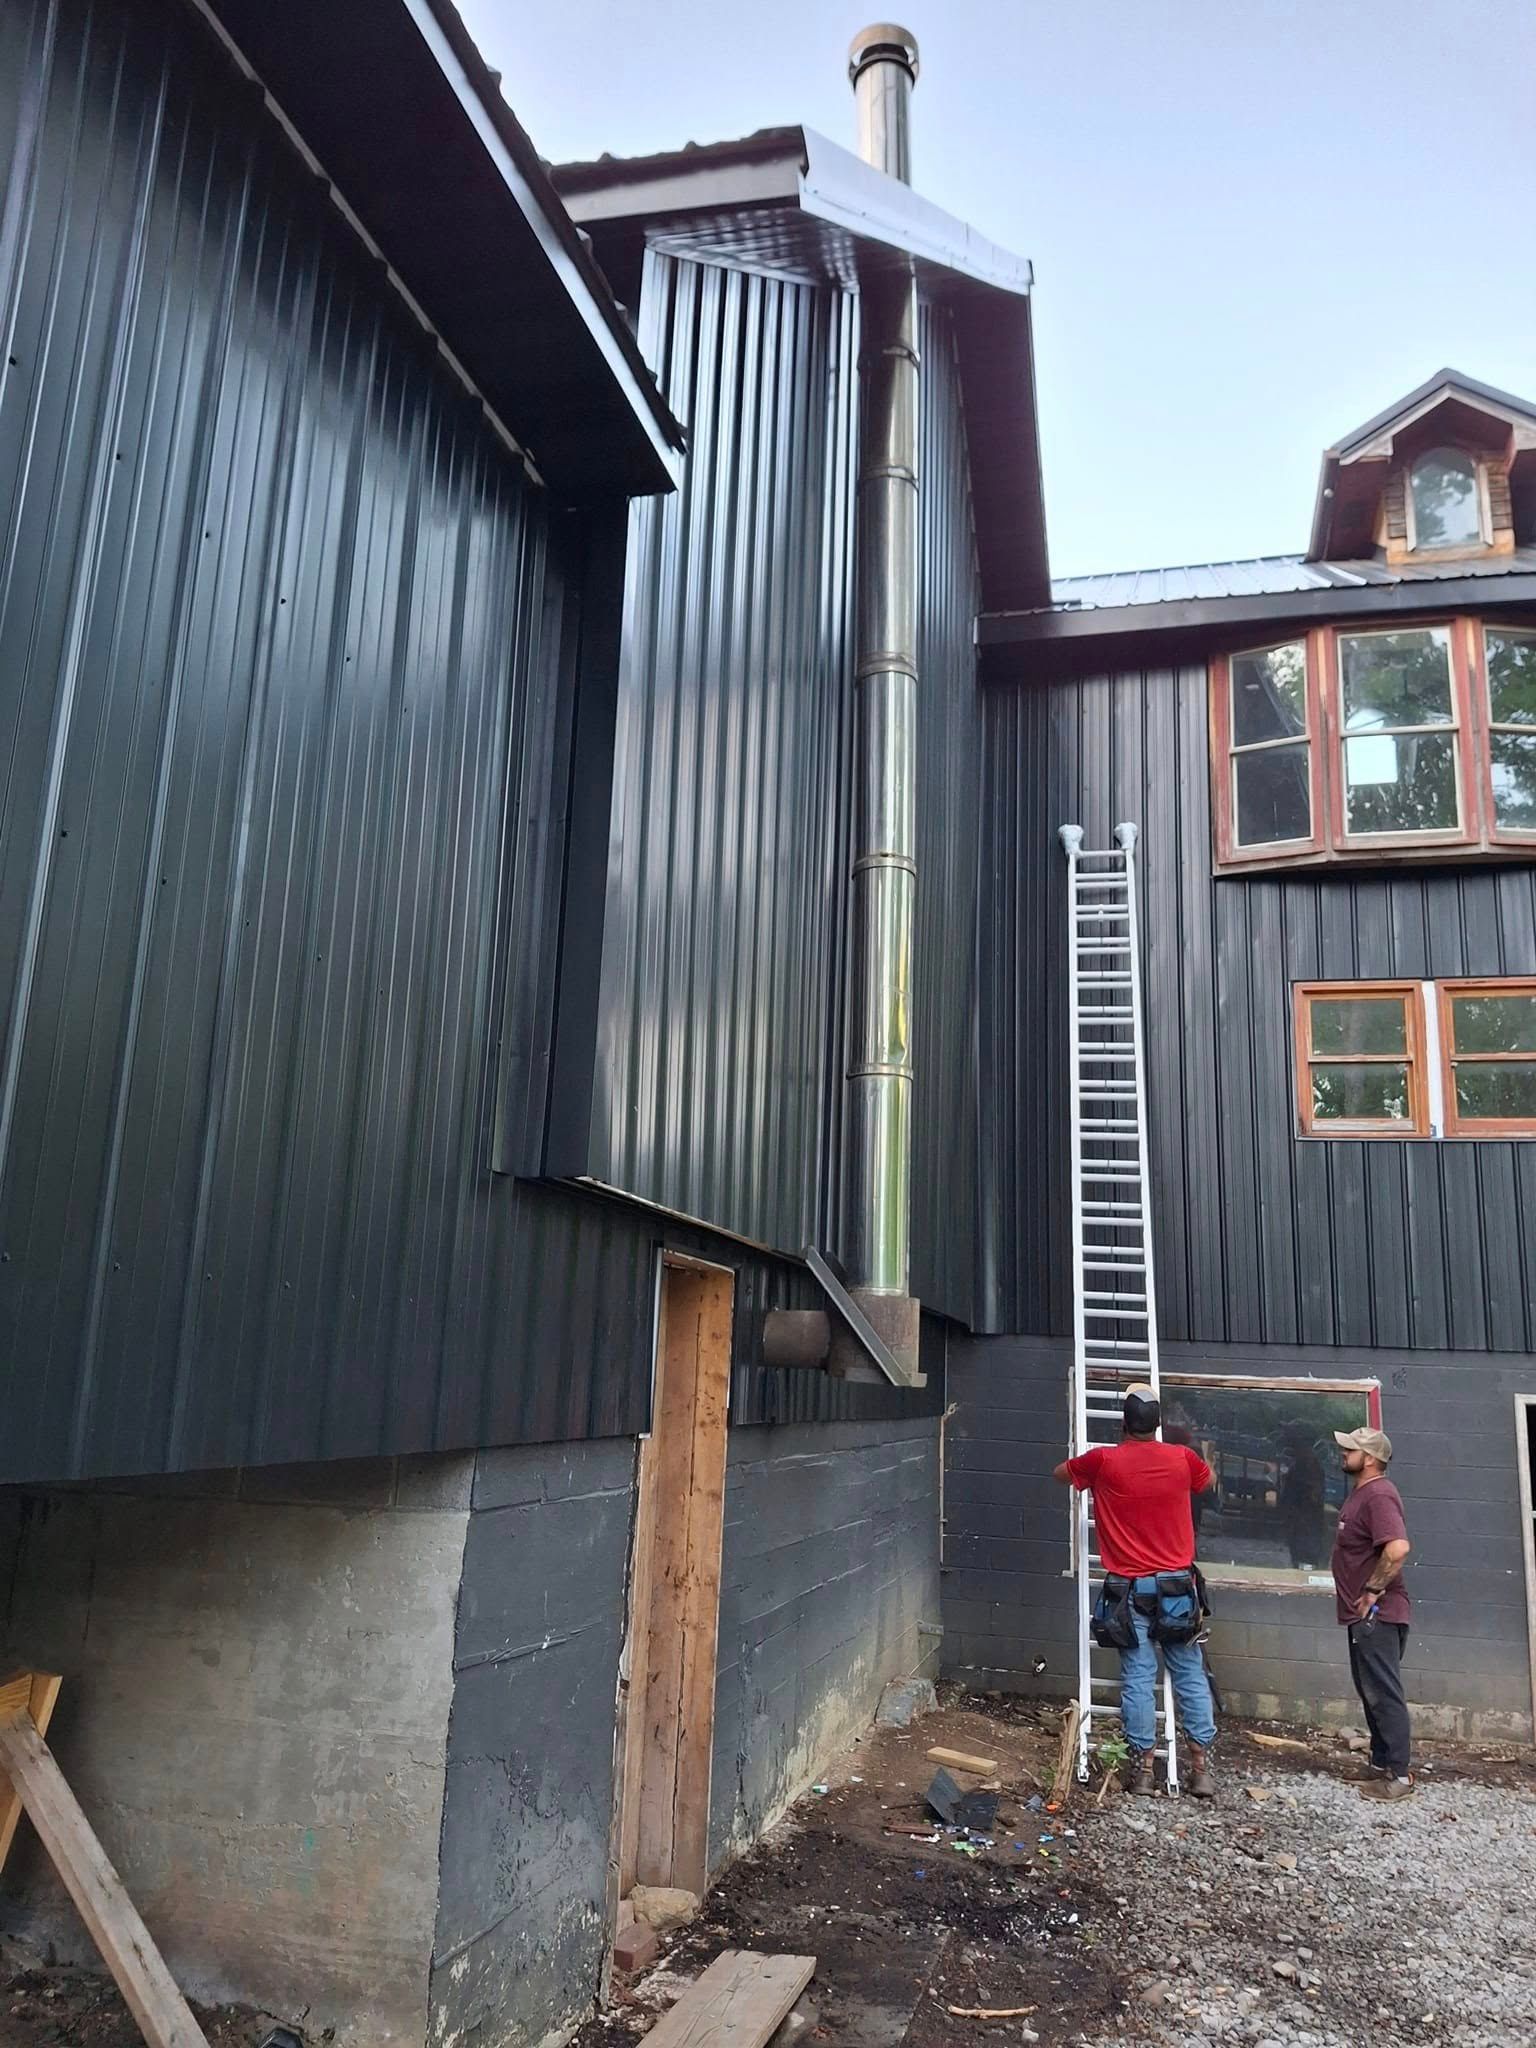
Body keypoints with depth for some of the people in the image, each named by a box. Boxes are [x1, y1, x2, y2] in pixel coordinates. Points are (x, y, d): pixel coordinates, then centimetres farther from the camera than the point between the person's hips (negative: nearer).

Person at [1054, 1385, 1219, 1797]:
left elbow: (1060, 1472, 12)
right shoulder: (1182, 1458, -3)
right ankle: (1202, 1768, 12)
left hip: (1130, 1589, -1)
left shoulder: (1103, 1460, -7)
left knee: (1138, 1678, 3)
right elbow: (1210, 1479, 21)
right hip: (1176, 1585, 2)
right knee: (1190, 1675, 10)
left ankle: (1143, 1768, 8)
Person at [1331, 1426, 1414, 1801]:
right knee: (1372, 1693, 16)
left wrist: (1372, 1591, -24)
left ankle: (1397, 1775, 2)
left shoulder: (1379, 1495, -19)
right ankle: (1382, 1765, 25)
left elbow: (1398, 1547, -33)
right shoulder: (1362, 1493, 14)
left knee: (1384, 1694, -4)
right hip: (1364, 1615, 11)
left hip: (1377, 1614, -11)